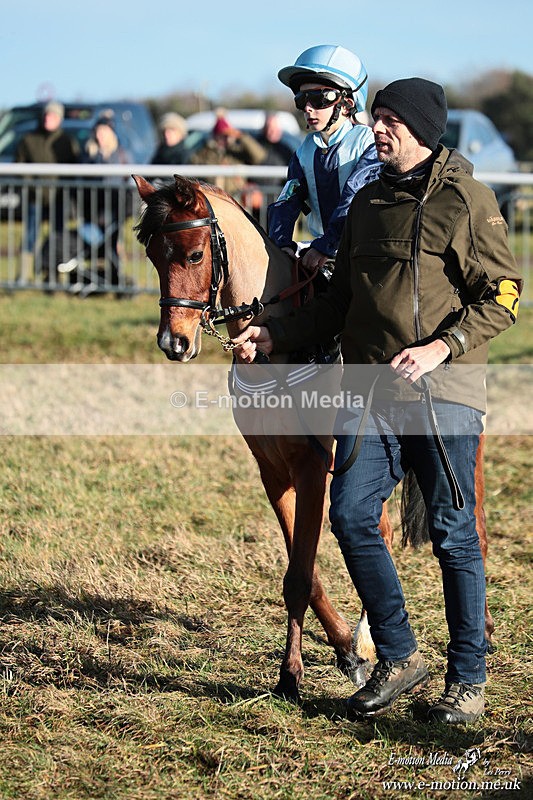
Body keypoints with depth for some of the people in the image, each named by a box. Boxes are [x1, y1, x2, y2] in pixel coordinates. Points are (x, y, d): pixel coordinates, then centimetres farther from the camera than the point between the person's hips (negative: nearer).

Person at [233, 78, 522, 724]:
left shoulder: (466, 199, -4)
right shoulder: (367, 202, 16)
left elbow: (501, 294, -8)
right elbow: (340, 300, 22)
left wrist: (439, 347, -20)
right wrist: (276, 336, 11)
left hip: (444, 391, -6)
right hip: (369, 387, 6)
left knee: (452, 535, 0)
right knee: (350, 515, -4)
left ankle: (467, 680, 11)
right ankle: (397, 658, 11)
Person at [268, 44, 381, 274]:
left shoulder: (368, 141, -6)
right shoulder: (305, 150, 13)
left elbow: (355, 199, -18)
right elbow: (287, 201, 2)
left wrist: (325, 245, -29)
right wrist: (282, 244, -18)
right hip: (320, 244, 5)